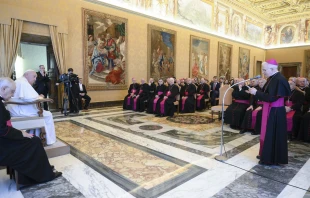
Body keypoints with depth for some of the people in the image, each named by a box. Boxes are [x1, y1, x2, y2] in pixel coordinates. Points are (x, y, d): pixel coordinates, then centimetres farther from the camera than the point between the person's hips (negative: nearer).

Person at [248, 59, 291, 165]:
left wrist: (256, 92, -21)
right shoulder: (272, 78, 9)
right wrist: (255, 91, -1)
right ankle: (266, 155, 30)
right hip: (269, 110, 9)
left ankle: (271, 158, 14)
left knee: (271, 135, 1)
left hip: (275, 112, -9)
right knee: (268, 134, 17)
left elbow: (272, 98, -25)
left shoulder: (279, 80, -20)